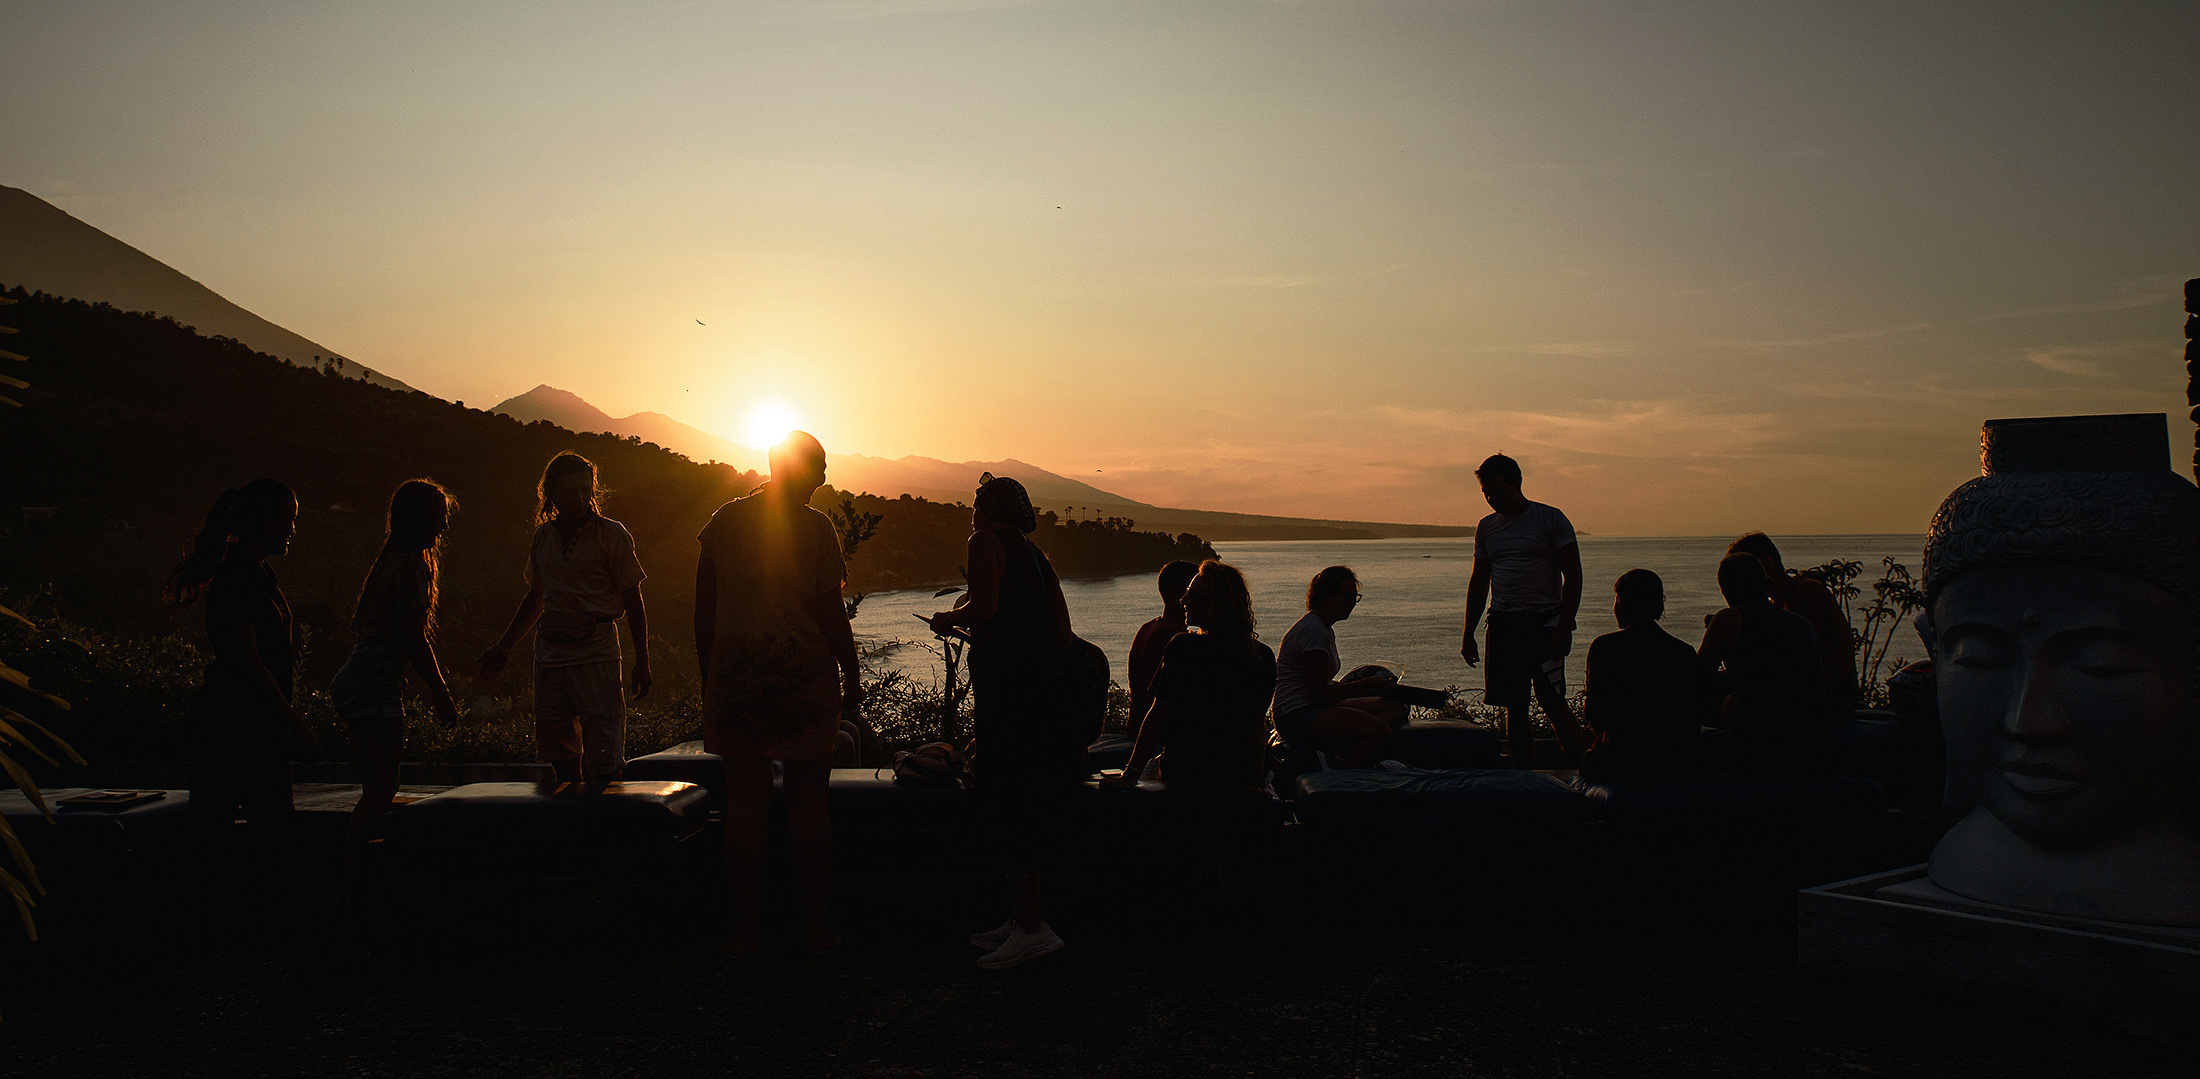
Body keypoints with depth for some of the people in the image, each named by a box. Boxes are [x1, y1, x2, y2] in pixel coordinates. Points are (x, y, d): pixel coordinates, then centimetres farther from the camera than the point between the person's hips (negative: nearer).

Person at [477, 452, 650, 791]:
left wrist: (642, 661, -6)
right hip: (549, 649, 6)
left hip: (596, 652, -5)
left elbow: (633, 601, -2)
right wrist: (503, 647, 26)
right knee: (559, 755, 8)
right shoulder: (543, 536, 13)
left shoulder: (611, 534, -3)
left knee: (602, 760, -12)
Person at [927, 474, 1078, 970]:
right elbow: (1063, 636, 18)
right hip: (1041, 686, 9)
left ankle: (1033, 926, -7)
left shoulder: (987, 541, -3)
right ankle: (1020, 918, 19)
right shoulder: (1036, 555, 20)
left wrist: (949, 619, 1)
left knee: (1005, 800, -6)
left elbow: (985, 607, -19)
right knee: (1019, 801, 14)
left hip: (1005, 687, -9)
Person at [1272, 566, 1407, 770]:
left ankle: (1338, 754, -15)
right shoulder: (1313, 631, -14)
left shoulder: (1326, 629, 19)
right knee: (1380, 732, -27)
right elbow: (1319, 694, -18)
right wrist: (1366, 685, -12)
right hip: (1296, 717, -11)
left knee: (1396, 708, -3)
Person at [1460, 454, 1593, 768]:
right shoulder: (1486, 527, 14)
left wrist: (1564, 627, -14)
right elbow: (1479, 582, 20)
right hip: (1502, 624, 5)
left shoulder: (1550, 519, -2)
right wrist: (1468, 633, 13)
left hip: (1543, 620, -5)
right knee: (1514, 708, 4)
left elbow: (1573, 577, -5)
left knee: (1553, 704, -12)